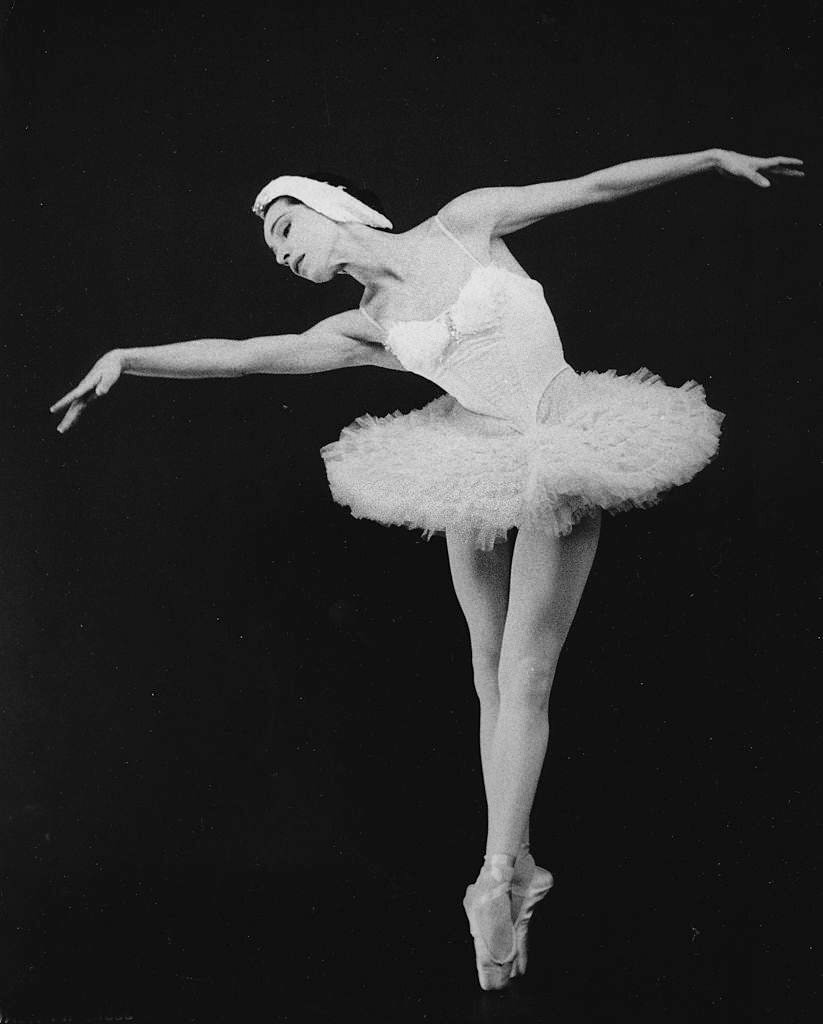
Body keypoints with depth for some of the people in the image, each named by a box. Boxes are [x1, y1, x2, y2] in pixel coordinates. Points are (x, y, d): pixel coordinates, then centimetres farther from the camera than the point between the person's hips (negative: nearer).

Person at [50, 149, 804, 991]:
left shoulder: (465, 222, 0)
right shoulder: (365, 328, 4)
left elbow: (595, 186, 4)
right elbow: (243, 354, -4)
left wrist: (714, 157, 7)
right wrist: (126, 357, -15)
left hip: (561, 462, -3)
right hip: (481, 473, 3)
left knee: (525, 676, -7)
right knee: (491, 677, 6)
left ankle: (497, 882, -3)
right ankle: (517, 868, 18)